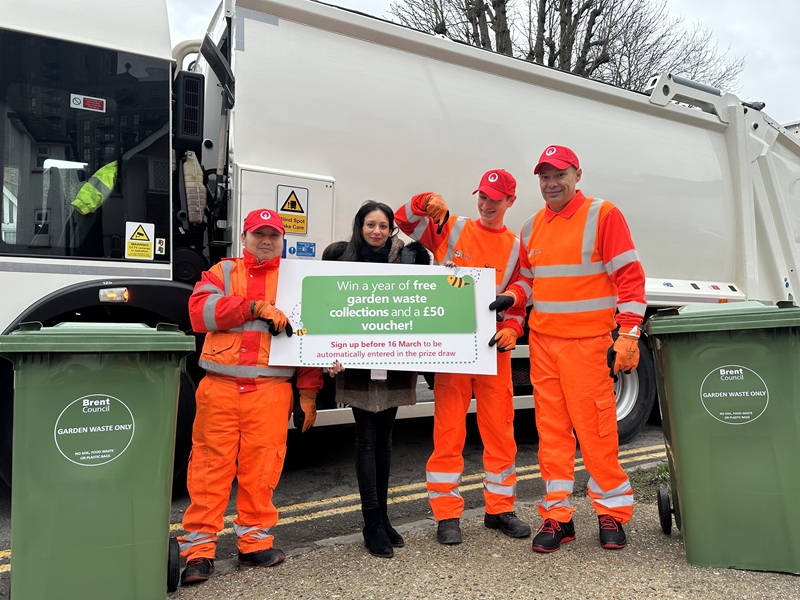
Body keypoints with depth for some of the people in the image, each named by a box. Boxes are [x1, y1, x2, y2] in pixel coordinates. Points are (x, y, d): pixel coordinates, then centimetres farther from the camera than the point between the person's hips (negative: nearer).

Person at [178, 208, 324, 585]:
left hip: (270, 389, 0)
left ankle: (254, 543, 19)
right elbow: (199, 311, -6)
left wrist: (308, 392, 1)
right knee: (210, 467, 2)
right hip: (219, 386, 0)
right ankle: (198, 548, 12)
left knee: (260, 468, 4)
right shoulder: (222, 272, 13)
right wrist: (255, 306, -15)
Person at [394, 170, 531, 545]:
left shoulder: (516, 248, 12)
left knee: (500, 430, 8)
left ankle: (500, 508, 25)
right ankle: (447, 515, 12)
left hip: (494, 348, 2)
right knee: (448, 431, 0)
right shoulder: (451, 229, 8)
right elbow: (404, 221, 4)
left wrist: (511, 328, -9)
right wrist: (425, 202, -16)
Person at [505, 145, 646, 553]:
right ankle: (557, 514, 18)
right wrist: (508, 298, 3)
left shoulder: (603, 215, -2)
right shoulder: (532, 228, 14)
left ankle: (612, 512, 18)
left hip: (588, 343, -5)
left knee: (595, 430, -1)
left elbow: (630, 276, -6)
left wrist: (628, 334, -13)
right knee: (551, 429, 8)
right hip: (542, 341, 5)